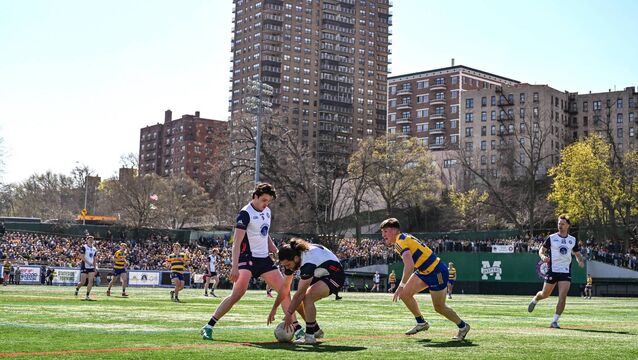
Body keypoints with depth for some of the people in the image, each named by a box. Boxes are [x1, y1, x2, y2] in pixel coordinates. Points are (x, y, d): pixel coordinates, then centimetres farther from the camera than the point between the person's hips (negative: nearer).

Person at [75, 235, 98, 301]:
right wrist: (88, 263, -23)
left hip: (91, 268, 5)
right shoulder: (84, 247, -6)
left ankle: (87, 296, -2)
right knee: (83, 282, -5)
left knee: (91, 281, -6)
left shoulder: (94, 249, 14)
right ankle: (77, 289, 28)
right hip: (84, 267, -5)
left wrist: (95, 267, 12)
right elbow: (82, 257, -14)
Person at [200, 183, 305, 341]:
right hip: (247, 258, -8)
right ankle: (208, 327, -13)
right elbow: (237, 242, -20)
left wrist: (277, 252, 12)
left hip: (264, 258, 8)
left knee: (285, 290, 3)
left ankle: (297, 328, 11)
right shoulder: (245, 214, -14)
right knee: (238, 293, -21)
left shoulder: (267, 211, 11)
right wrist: (234, 267, -28)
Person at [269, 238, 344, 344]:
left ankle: (310, 336, -19)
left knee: (307, 298, -28)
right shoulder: (291, 259, -8)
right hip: (321, 275, 9)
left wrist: (289, 314, -25)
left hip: (335, 275, -9)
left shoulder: (308, 262, -34)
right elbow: (285, 286, 1)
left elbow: (300, 293, -31)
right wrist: (274, 309, 3)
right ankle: (316, 331, 15)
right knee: (298, 301, -3)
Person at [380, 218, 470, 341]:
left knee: (439, 307, 1)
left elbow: (409, 266, -36)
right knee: (405, 294, 2)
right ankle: (421, 323, 16)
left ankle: (463, 326, 22)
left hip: (437, 272, -9)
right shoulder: (404, 239, 8)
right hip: (424, 271, 9)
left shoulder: (401, 242, -22)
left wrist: (401, 286, -31)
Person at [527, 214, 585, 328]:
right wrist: (543, 256, -17)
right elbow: (541, 250, 6)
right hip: (552, 270, -1)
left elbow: (577, 254, 19)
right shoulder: (551, 238, 0)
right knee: (545, 294, 10)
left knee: (562, 297, -12)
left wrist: (580, 261, -3)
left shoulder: (573, 240, 8)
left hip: (566, 272, 1)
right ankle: (535, 300, 46)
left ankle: (554, 322, -5)